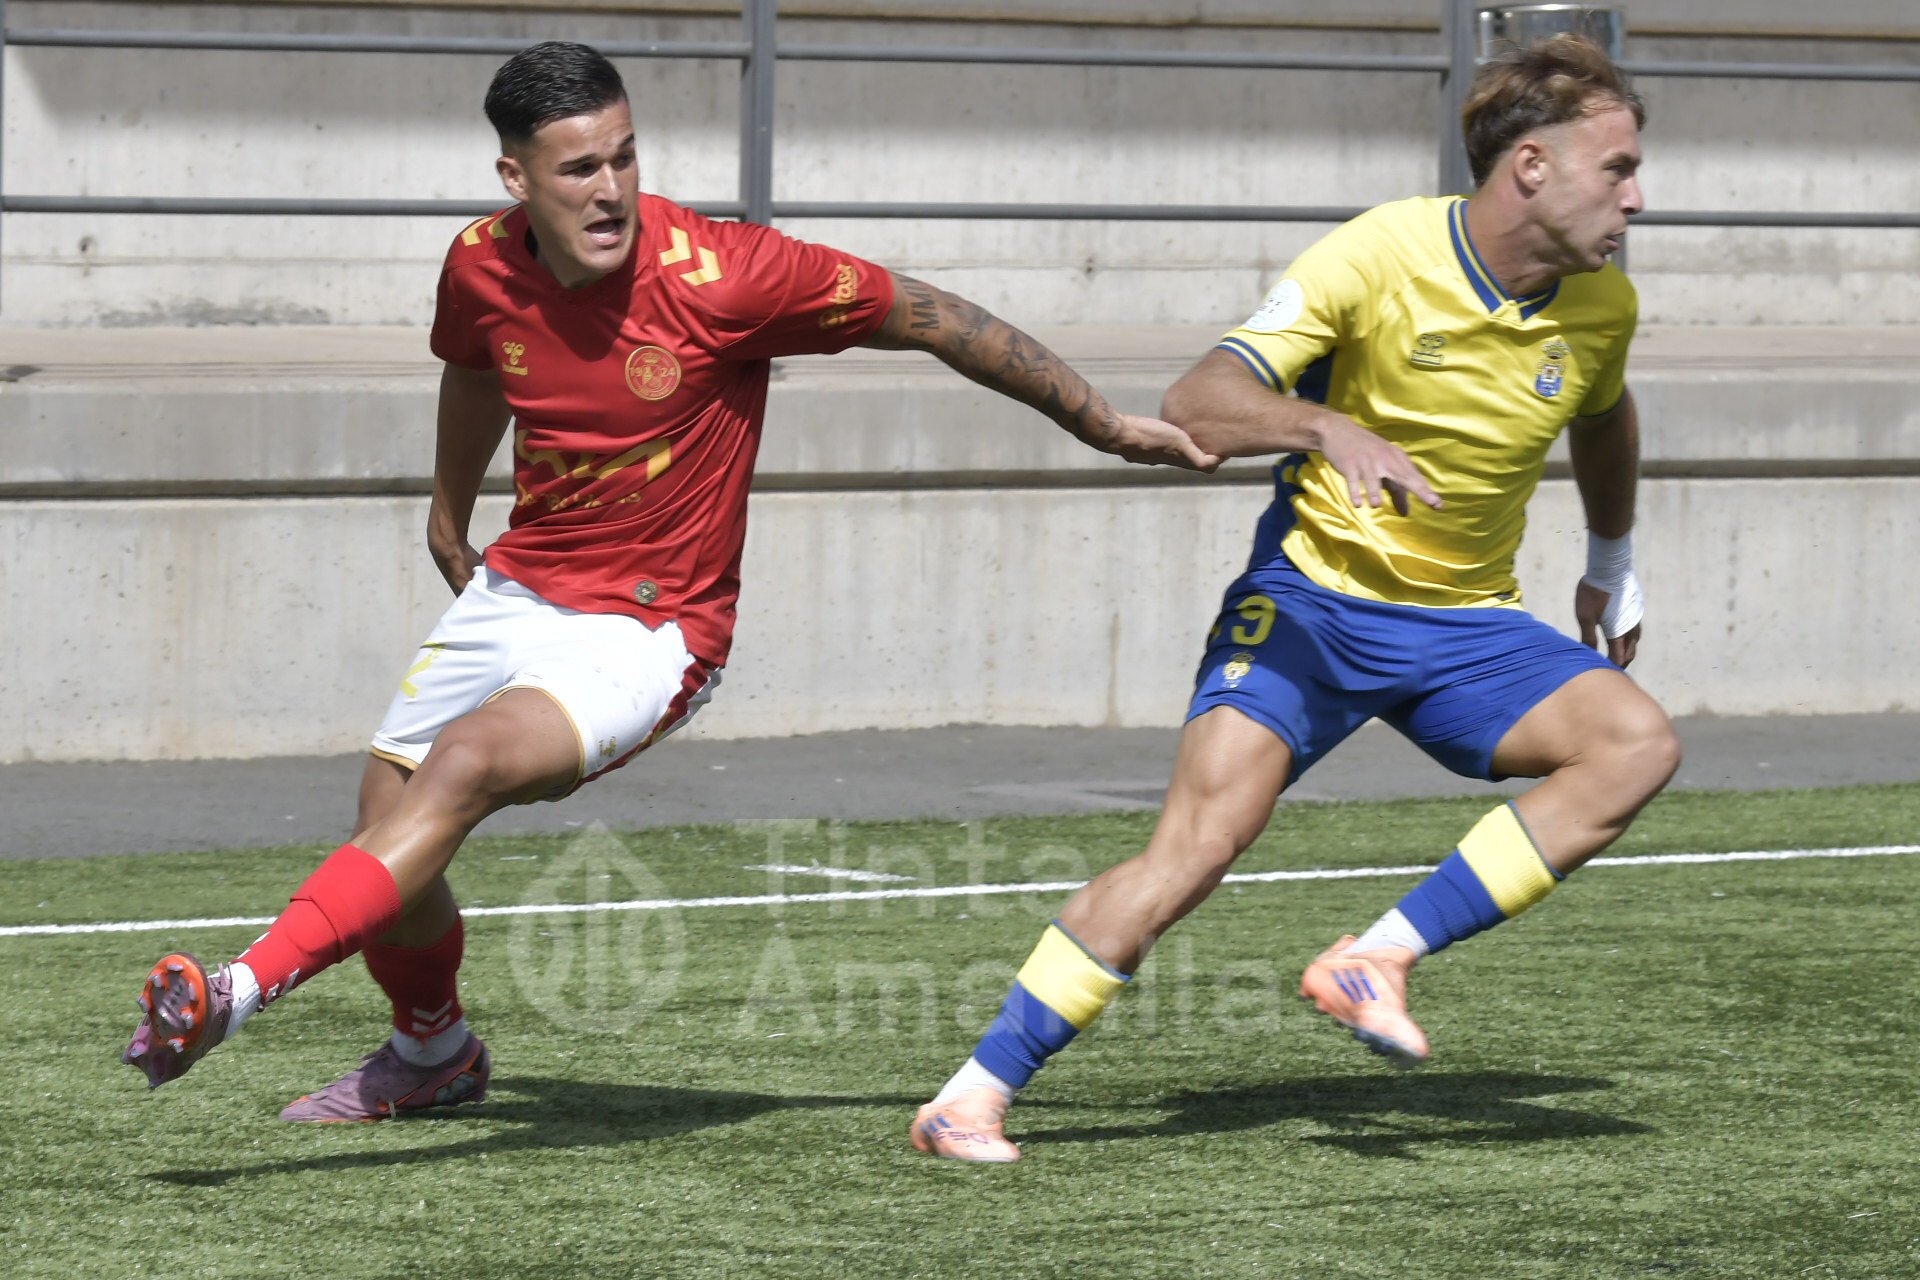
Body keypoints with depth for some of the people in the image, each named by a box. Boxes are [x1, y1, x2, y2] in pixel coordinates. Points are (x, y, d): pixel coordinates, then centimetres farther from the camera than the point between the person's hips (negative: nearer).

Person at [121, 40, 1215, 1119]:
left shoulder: (718, 276, -22)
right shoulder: (482, 267, -6)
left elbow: (932, 320, -11)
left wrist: (1109, 426, -5)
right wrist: (450, 518, 36)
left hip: (650, 631, -6)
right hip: (515, 593, 6)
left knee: (466, 764, -30)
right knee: (388, 827, 8)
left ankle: (245, 990, -35)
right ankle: (432, 1055, 38)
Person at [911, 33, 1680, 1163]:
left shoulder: (1601, 304, -1)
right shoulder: (1379, 256, -17)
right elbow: (1196, 404, -25)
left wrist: (1613, 563, 34)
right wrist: (1328, 426, -42)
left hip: (1466, 624, 5)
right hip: (1312, 598, -5)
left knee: (1640, 742, -21)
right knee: (1202, 837, -23)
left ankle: (1376, 962, -20)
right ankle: (973, 1098, -14)